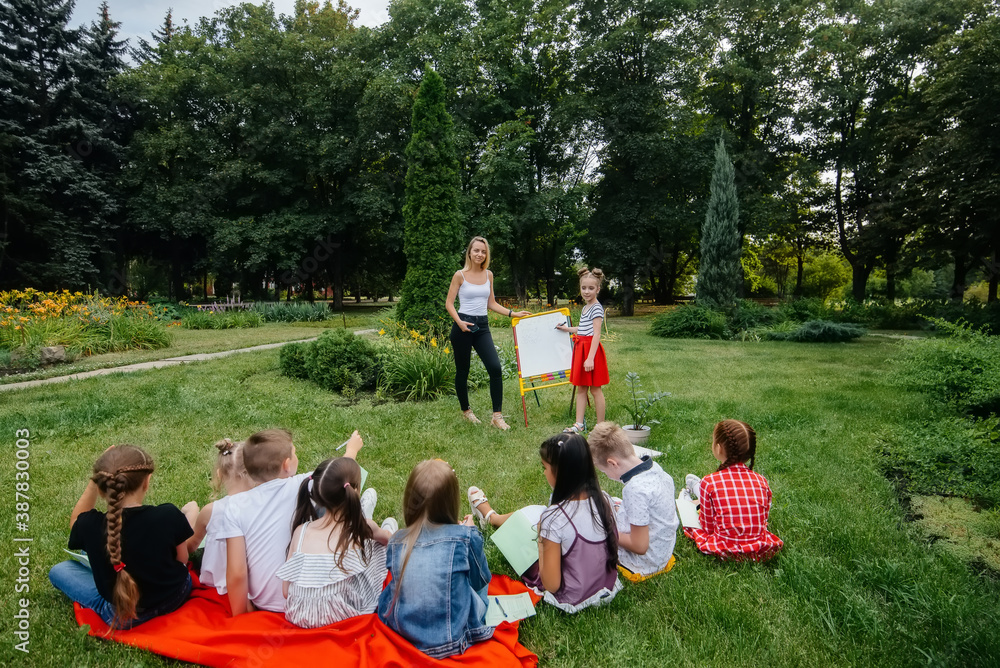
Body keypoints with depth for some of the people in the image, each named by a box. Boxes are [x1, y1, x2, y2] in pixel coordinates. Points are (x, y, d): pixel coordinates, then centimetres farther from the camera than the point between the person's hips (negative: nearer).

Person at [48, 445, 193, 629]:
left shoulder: (91, 526, -23)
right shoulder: (169, 515, -26)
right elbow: (182, 558, -8)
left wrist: (96, 480, -5)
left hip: (125, 618, -2)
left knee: (58, 570, 16)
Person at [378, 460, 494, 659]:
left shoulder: (396, 541, -10)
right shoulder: (466, 537, -19)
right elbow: (481, 580, -1)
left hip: (402, 633, 2)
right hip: (453, 640, -2)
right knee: (478, 583, 23)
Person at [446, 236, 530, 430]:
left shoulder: (488, 275, 10)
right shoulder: (460, 275, -3)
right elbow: (449, 303, -3)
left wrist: (512, 313, 7)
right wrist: (459, 322, -18)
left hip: (482, 327, 3)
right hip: (463, 326, -3)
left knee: (495, 368, -10)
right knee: (462, 370, 8)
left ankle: (497, 416, -3)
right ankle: (466, 410, 29)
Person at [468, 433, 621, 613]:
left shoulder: (555, 518, -31)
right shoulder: (602, 499, -12)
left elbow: (552, 585, -26)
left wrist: (542, 543, -10)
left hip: (572, 600, -5)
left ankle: (490, 516, 49)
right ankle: (492, 517, 50)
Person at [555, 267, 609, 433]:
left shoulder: (597, 308, -13)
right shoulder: (585, 308, 15)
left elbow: (596, 334, -19)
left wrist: (590, 358, -25)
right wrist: (567, 329, 39)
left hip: (591, 349, -9)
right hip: (581, 348, 9)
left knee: (595, 389, 0)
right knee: (580, 388, 10)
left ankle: (601, 426, 11)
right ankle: (579, 424, 17)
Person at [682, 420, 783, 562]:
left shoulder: (709, 482, -14)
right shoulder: (761, 481, -5)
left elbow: (708, 527, -6)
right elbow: (763, 519, 7)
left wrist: (700, 513, 17)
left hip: (725, 552, -4)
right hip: (761, 551, 4)